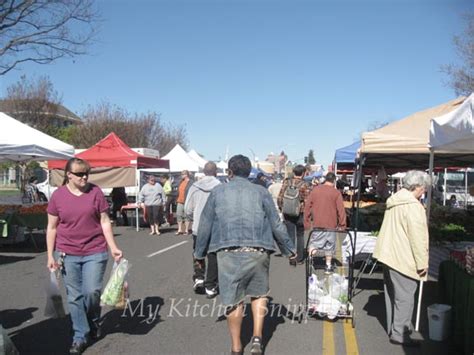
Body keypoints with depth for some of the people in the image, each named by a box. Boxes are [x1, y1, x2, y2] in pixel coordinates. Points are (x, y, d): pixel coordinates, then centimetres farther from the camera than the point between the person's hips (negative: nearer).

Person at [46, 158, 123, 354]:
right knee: (74, 296, 6)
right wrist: (50, 255, 0)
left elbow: (105, 221, 0)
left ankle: (93, 322, 28)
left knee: (92, 291, -3)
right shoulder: (58, 195, -1)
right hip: (68, 254, 1)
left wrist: (113, 247, -7)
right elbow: (52, 227, 4)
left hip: (95, 252, -1)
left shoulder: (95, 192, -3)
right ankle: (80, 336, 21)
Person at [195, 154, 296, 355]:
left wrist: (199, 253, 21)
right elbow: (276, 225, 9)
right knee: (259, 293, 19)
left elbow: (205, 225, 10)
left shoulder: (218, 192, 9)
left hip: (228, 252, 0)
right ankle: (257, 337, 10)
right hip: (258, 251, 1)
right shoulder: (261, 192, 9)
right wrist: (289, 249, 21)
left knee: (233, 299, 8)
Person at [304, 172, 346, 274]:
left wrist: (307, 222, 10)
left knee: (313, 244, 7)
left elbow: (307, 206, 3)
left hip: (317, 224, 1)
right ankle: (328, 266, 18)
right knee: (329, 246, 13)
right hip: (331, 225, -1)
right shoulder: (336, 193, -7)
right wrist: (342, 225, 1)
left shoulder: (315, 190, 1)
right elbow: (341, 210, -8)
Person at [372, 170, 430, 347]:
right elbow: (417, 237, -20)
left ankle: (394, 327, 30)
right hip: (404, 259, -10)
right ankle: (399, 333, 5)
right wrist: (422, 262, -14)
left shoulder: (394, 201, 12)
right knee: (404, 297, -1)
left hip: (389, 255, 10)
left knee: (392, 294, 18)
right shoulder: (413, 206, -18)